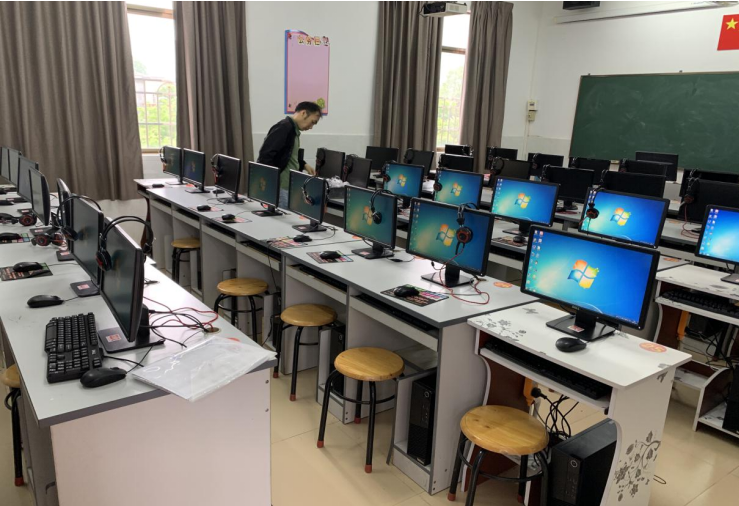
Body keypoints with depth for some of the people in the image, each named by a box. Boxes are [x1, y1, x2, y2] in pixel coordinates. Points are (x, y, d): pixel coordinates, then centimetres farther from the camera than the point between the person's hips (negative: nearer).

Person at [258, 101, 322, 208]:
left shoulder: (294, 130, 15)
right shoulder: (284, 127, -14)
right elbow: (265, 155, -22)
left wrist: (304, 165, 12)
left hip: (289, 186, 10)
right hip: (279, 187, -10)